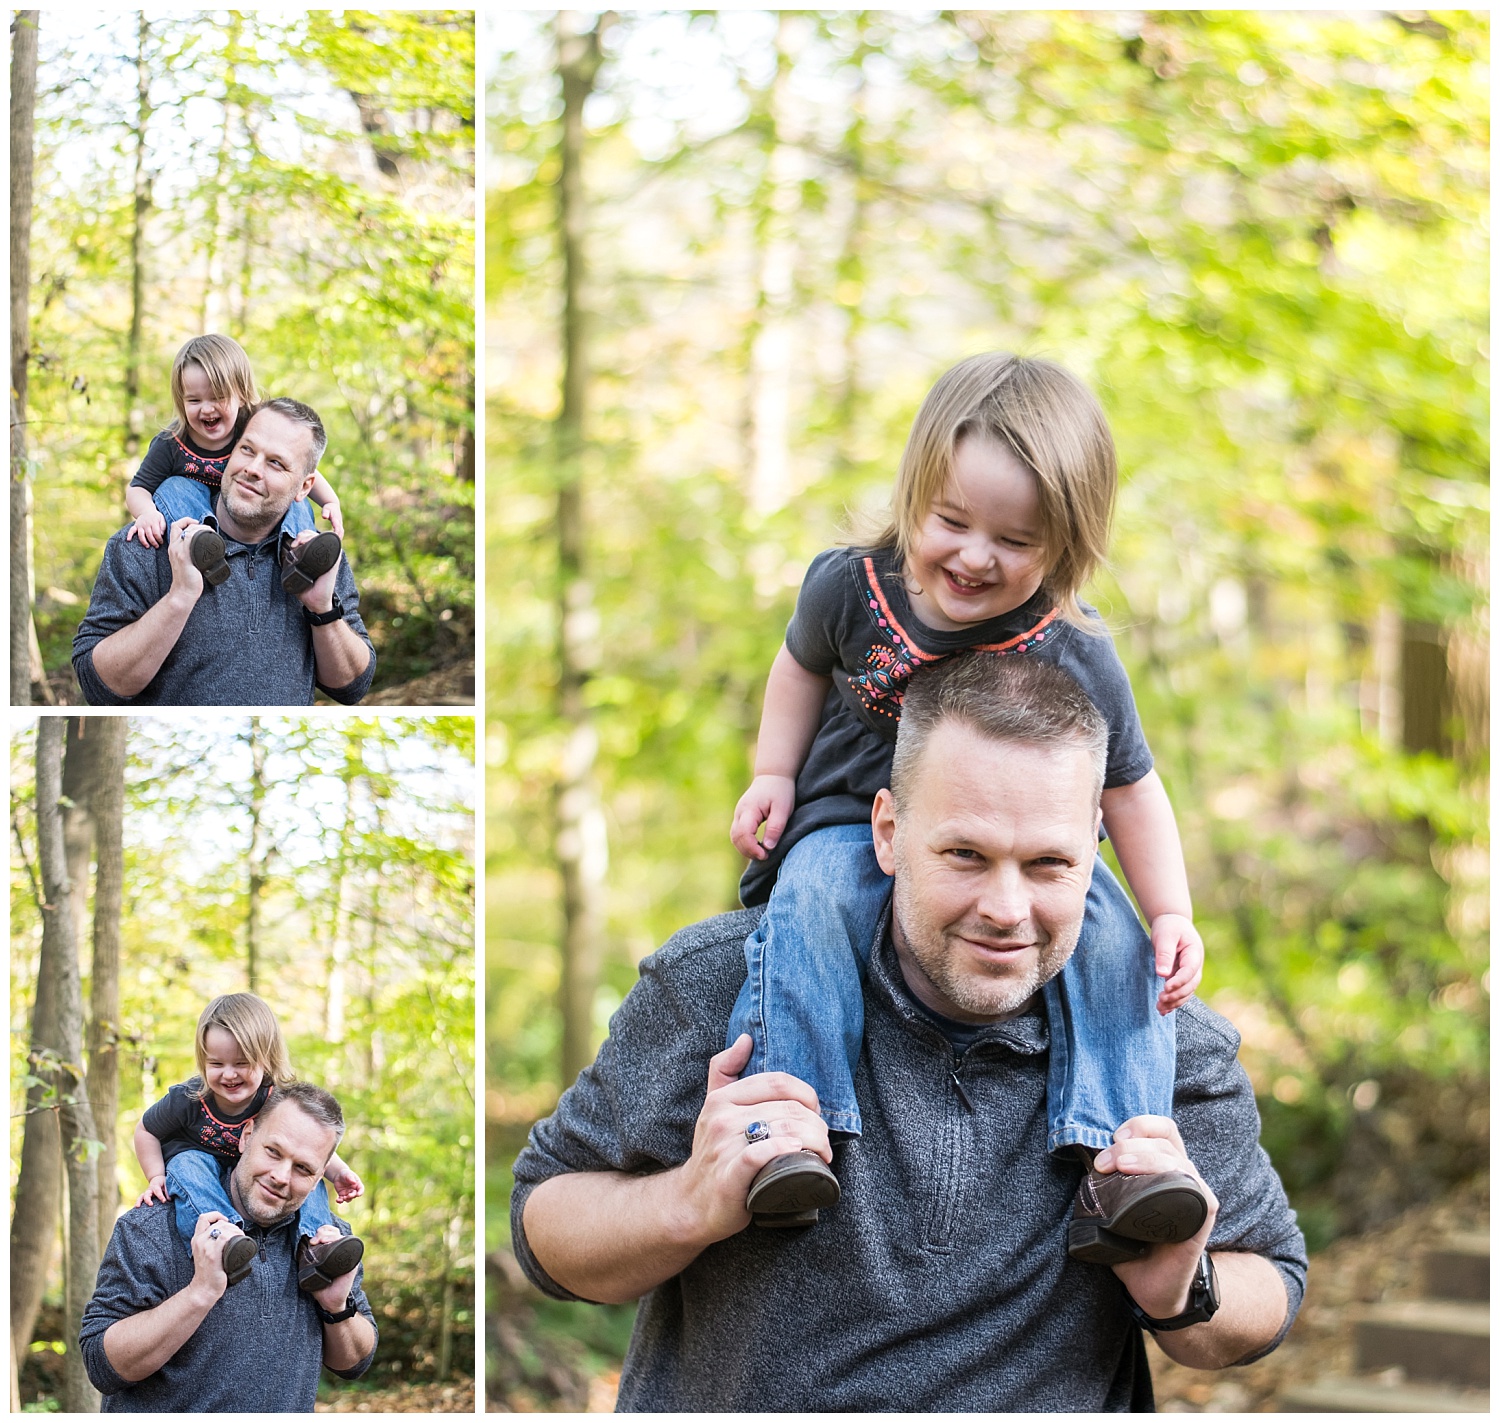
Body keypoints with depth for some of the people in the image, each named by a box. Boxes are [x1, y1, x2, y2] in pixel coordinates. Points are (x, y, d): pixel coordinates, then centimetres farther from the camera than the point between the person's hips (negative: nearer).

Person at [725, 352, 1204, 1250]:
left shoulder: (1076, 658, -15)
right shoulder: (851, 589, -10)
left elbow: (1129, 789, -5)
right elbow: (804, 668, 13)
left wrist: (1171, 915, -13)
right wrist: (774, 777, 5)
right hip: (855, 820, 0)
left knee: (1113, 939, -25)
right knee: (811, 906, -32)